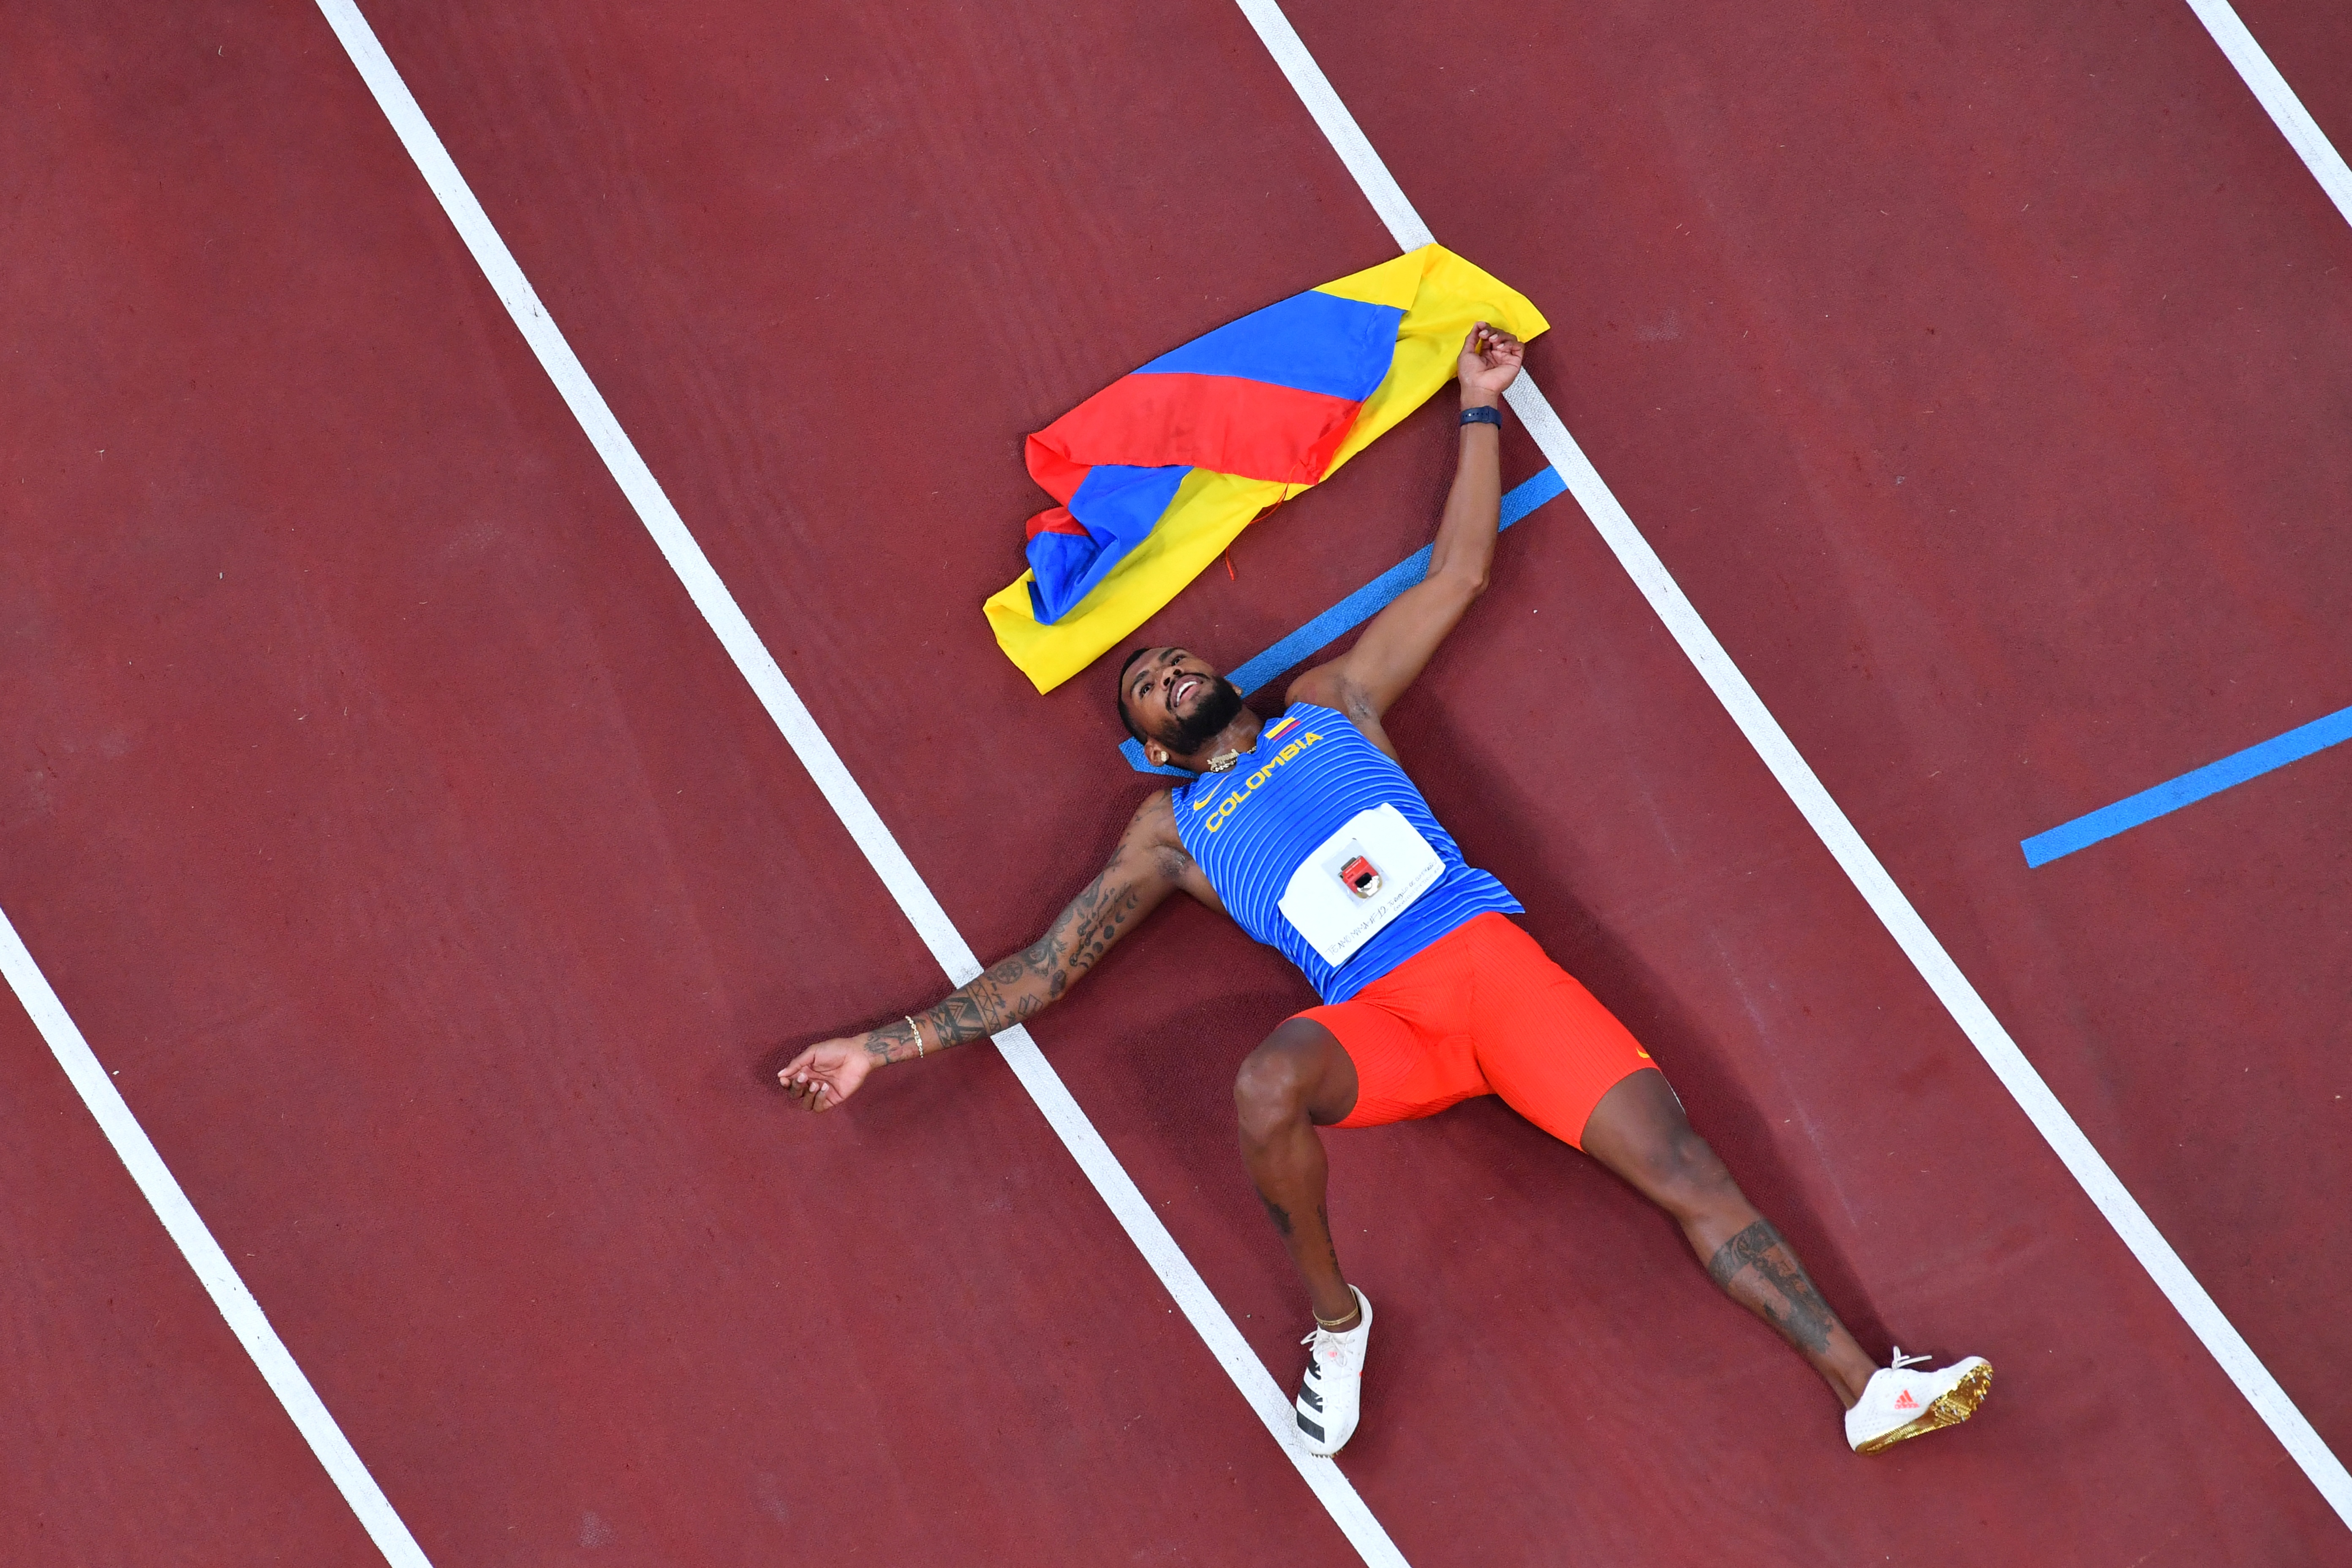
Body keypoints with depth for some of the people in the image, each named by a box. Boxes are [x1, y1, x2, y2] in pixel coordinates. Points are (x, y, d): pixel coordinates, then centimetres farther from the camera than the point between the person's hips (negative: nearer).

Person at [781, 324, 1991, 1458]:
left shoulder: (1328, 705, 24)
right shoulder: (1168, 836, 21)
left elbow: (1458, 573, 29)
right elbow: (1036, 977, 20)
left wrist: (1479, 410, 27)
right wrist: (883, 1045, 13)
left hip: (1487, 954, 2)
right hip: (1377, 1021, -1)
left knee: (1683, 1169, -13)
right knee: (1266, 1090, -37)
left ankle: (1867, 1390, -18)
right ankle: (1334, 1323, -14)